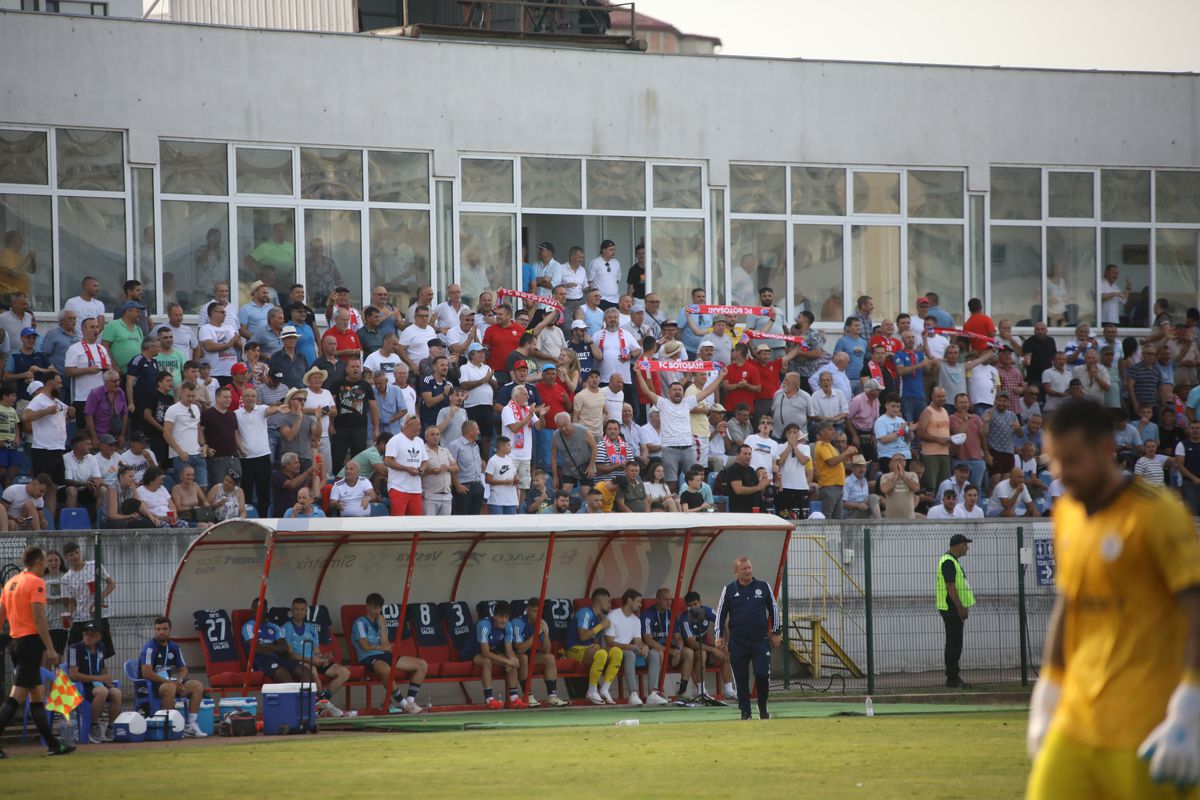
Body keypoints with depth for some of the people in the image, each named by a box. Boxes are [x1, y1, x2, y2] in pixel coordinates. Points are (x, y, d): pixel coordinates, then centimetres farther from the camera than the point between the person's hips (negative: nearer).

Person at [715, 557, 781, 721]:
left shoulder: (764, 587, 5)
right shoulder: (729, 590, 4)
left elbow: (774, 609, 14)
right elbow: (721, 613, 8)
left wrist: (775, 633, 13)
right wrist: (719, 636, 3)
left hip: (760, 640, 0)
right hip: (737, 642, 0)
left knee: (762, 675, -8)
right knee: (741, 679, 2)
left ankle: (763, 709, 14)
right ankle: (745, 712, 11)